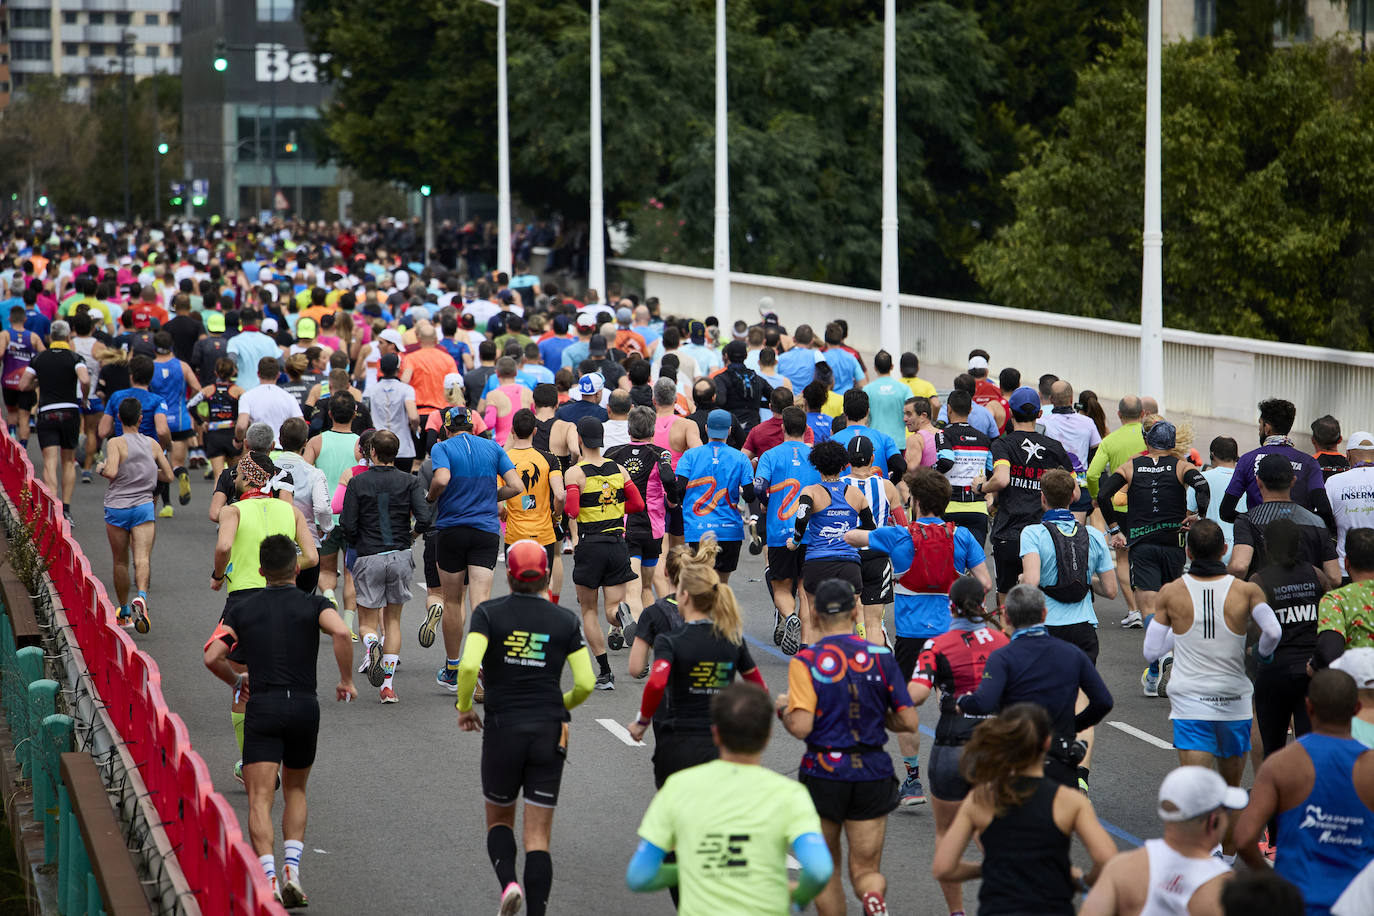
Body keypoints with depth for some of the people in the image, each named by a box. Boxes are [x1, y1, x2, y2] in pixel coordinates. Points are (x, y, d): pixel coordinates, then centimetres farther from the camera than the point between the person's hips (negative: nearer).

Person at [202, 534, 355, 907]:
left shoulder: (241, 610, 10)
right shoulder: (313, 605, 6)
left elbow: (212, 657, 0)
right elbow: (341, 632, -15)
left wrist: (236, 681, 19)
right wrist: (346, 680, -3)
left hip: (262, 708, -1)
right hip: (305, 705, 1)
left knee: (260, 799, -5)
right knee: (295, 791, 20)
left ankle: (269, 879, -23)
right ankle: (292, 869, 5)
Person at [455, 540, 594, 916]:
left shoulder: (489, 613, -3)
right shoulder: (565, 620, 2)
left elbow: (468, 666, -16)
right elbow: (585, 683, -1)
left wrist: (464, 707, 1)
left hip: (503, 731, -1)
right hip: (549, 735, 1)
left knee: (499, 820, 20)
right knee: (538, 837, 5)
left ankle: (508, 882, -6)